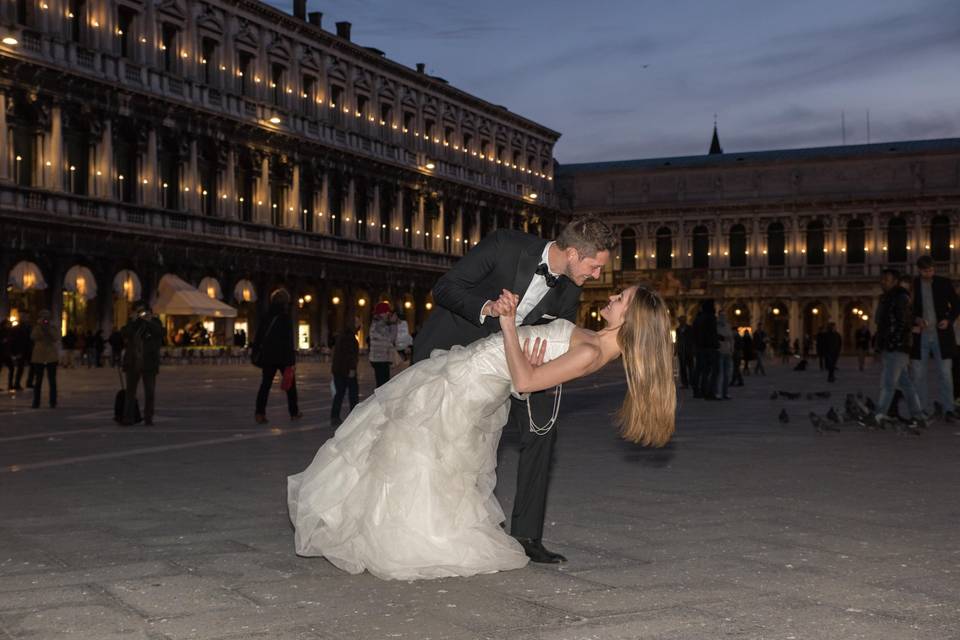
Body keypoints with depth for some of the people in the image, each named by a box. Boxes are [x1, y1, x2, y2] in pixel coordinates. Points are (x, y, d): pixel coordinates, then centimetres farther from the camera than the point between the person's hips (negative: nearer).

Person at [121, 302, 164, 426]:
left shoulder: (154, 321, 7)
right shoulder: (131, 322, 11)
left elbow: (160, 333, -11)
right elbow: (124, 334, -6)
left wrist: (149, 322, -18)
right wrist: (133, 321, -14)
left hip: (149, 362, -1)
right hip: (133, 362, 1)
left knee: (150, 391, 1)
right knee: (130, 391, -2)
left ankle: (148, 418, 6)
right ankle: (128, 418, -2)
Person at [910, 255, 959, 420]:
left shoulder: (944, 283, 3)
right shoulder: (912, 285, 1)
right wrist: (916, 319, -12)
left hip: (941, 336, 0)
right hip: (920, 336, 0)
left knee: (945, 374, 0)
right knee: (917, 375, 2)